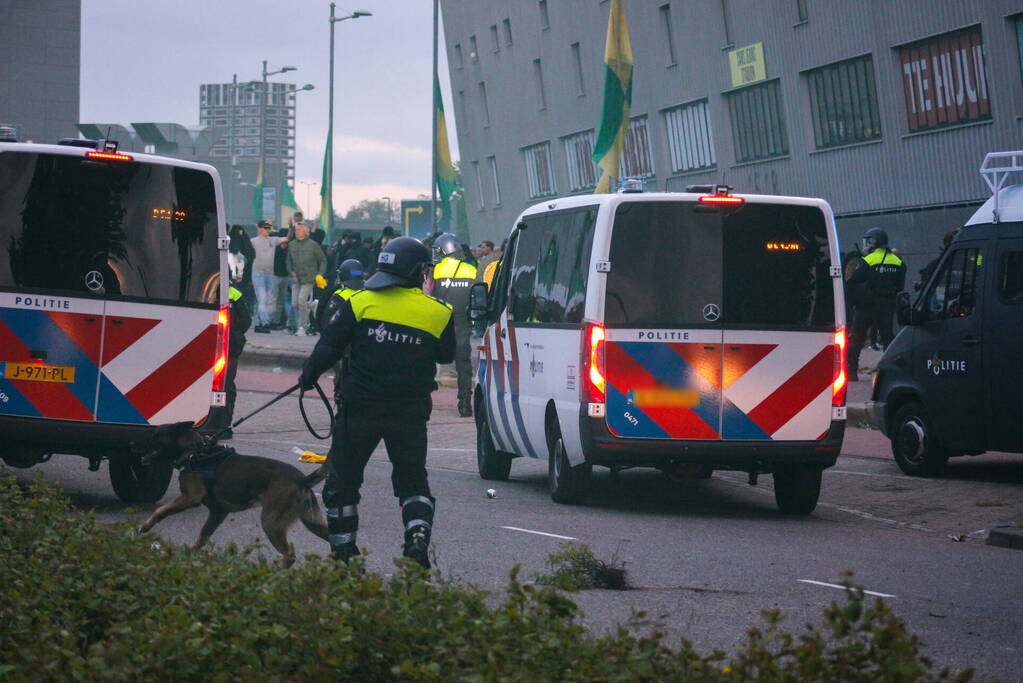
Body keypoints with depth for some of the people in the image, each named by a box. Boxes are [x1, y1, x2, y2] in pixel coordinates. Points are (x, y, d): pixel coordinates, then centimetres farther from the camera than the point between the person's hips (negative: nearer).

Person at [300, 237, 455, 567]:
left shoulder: (359, 303, -5)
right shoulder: (438, 313, -2)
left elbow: (327, 349, -4)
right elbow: (446, 355, 13)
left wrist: (308, 376, 11)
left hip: (360, 410, -1)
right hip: (410, 414, 1)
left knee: (342, 478, 14)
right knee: (413, 481, 11)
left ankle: (342, 547, 17)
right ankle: (418, 537, -12)